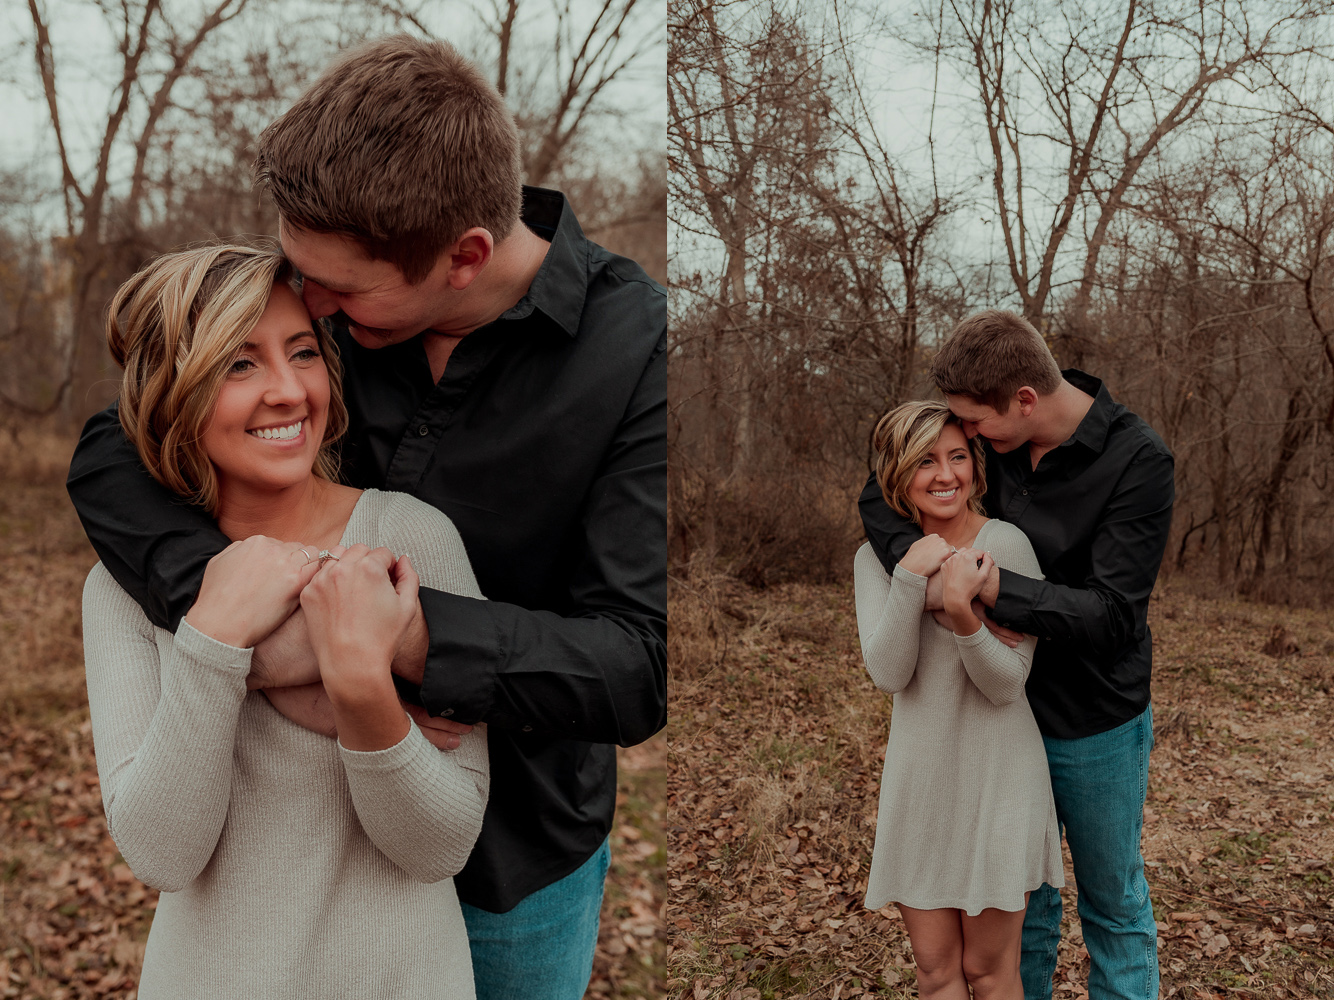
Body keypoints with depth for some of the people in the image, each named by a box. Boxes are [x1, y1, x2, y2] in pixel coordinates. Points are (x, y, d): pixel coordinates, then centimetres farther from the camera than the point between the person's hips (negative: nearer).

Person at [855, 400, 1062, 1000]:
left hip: (997, 772, -3)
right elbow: (888, 675, -13)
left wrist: (961, 612, -32)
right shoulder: (877, 556, -1)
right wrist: (911, 575, -23)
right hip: (919, 771, 4)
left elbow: (1006, 685, -15)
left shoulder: (1006, 545, -13)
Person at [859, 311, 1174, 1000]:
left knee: (1114, 905, 15)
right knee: (1021, 901, 18)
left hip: (1095, 725, -4)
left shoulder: (1139, 462, -21)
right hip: (1006, 711, 4)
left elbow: (1112, 615, -26)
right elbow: (880, 495, -4)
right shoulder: (995, 438, -7)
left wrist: (993, 586, -37)